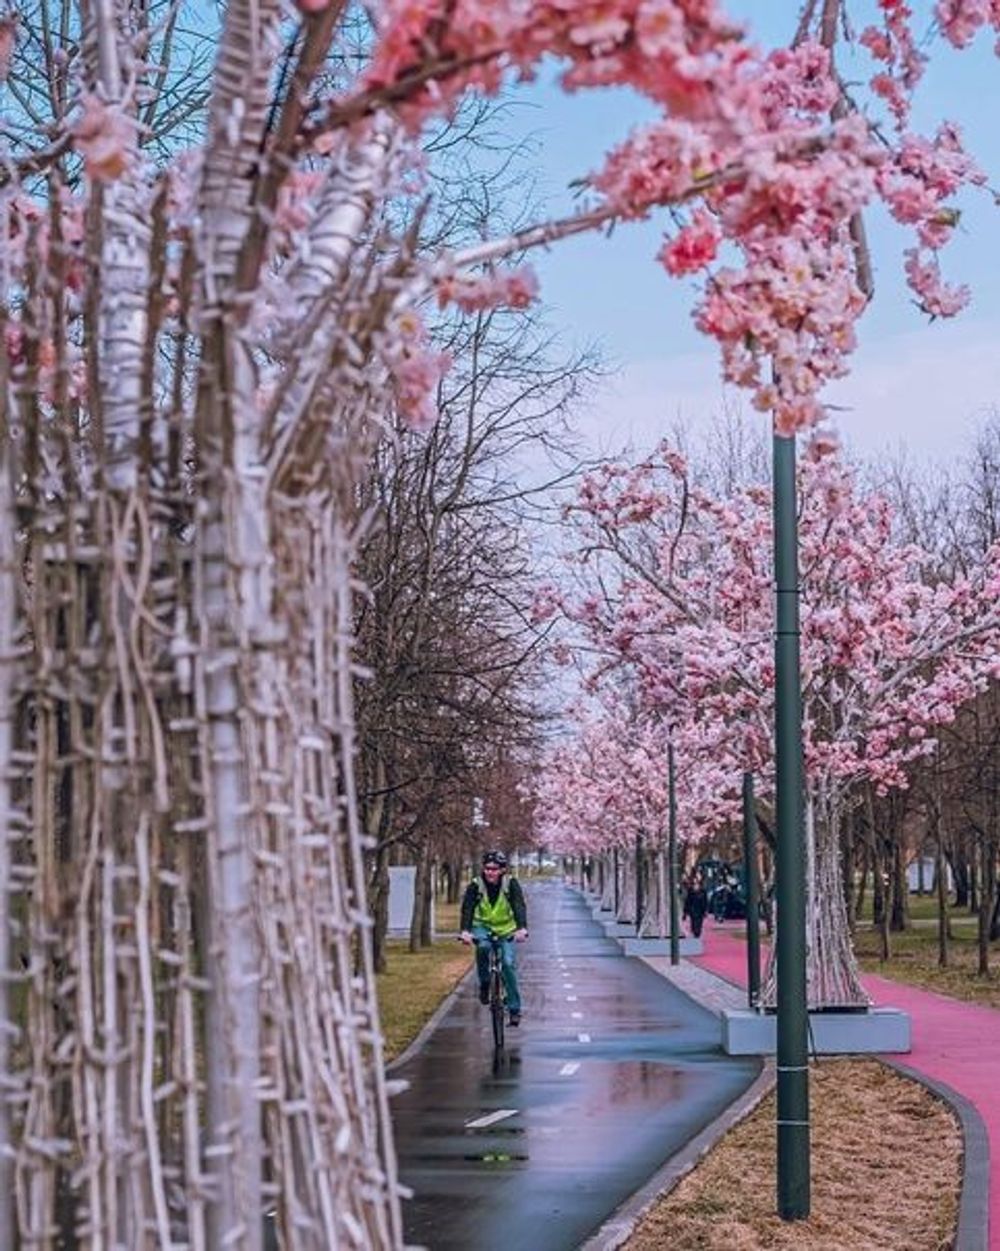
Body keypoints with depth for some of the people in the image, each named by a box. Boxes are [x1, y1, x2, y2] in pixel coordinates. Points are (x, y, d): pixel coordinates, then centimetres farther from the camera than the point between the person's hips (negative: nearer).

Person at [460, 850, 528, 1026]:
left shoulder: (511, 884, -16)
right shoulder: (475, 885, -15)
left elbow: (519, 906, -27)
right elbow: (467, 908, -25)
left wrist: (522, 928, -44)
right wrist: (465, 930, -42)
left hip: (505, 929, 0)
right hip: (482, 926, 0)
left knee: (508, 964, -14)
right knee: (483, 946, -33)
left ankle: (514, 1009, -2)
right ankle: (484, 984, -11)